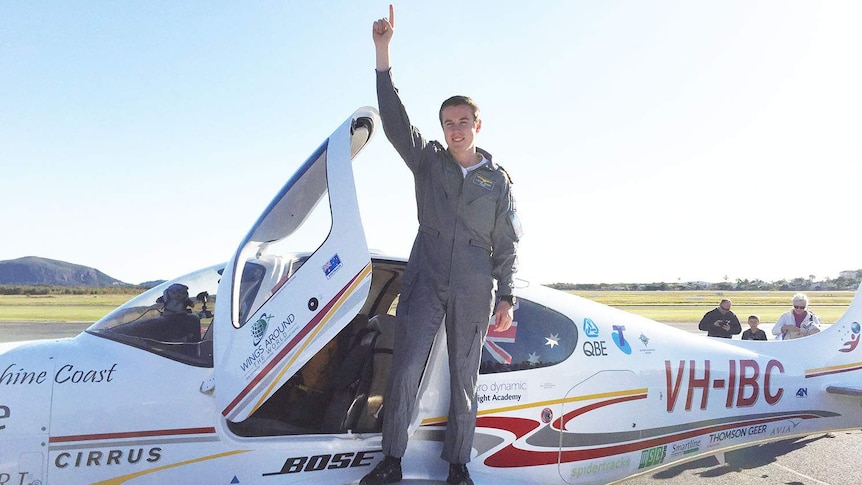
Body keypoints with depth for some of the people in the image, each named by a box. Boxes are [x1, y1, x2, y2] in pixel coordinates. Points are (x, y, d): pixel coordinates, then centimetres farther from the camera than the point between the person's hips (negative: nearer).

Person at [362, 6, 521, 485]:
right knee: (406, 368, -7)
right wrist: (383, 52, -15)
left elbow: (507, 244, 8)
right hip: (425, 281, 0)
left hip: (473, 291, 0)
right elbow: (395, 117, -6)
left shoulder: (498, 181, 7)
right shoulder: (428, 160, 7)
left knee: (464, 377, 7)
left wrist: (506, 297, 1)